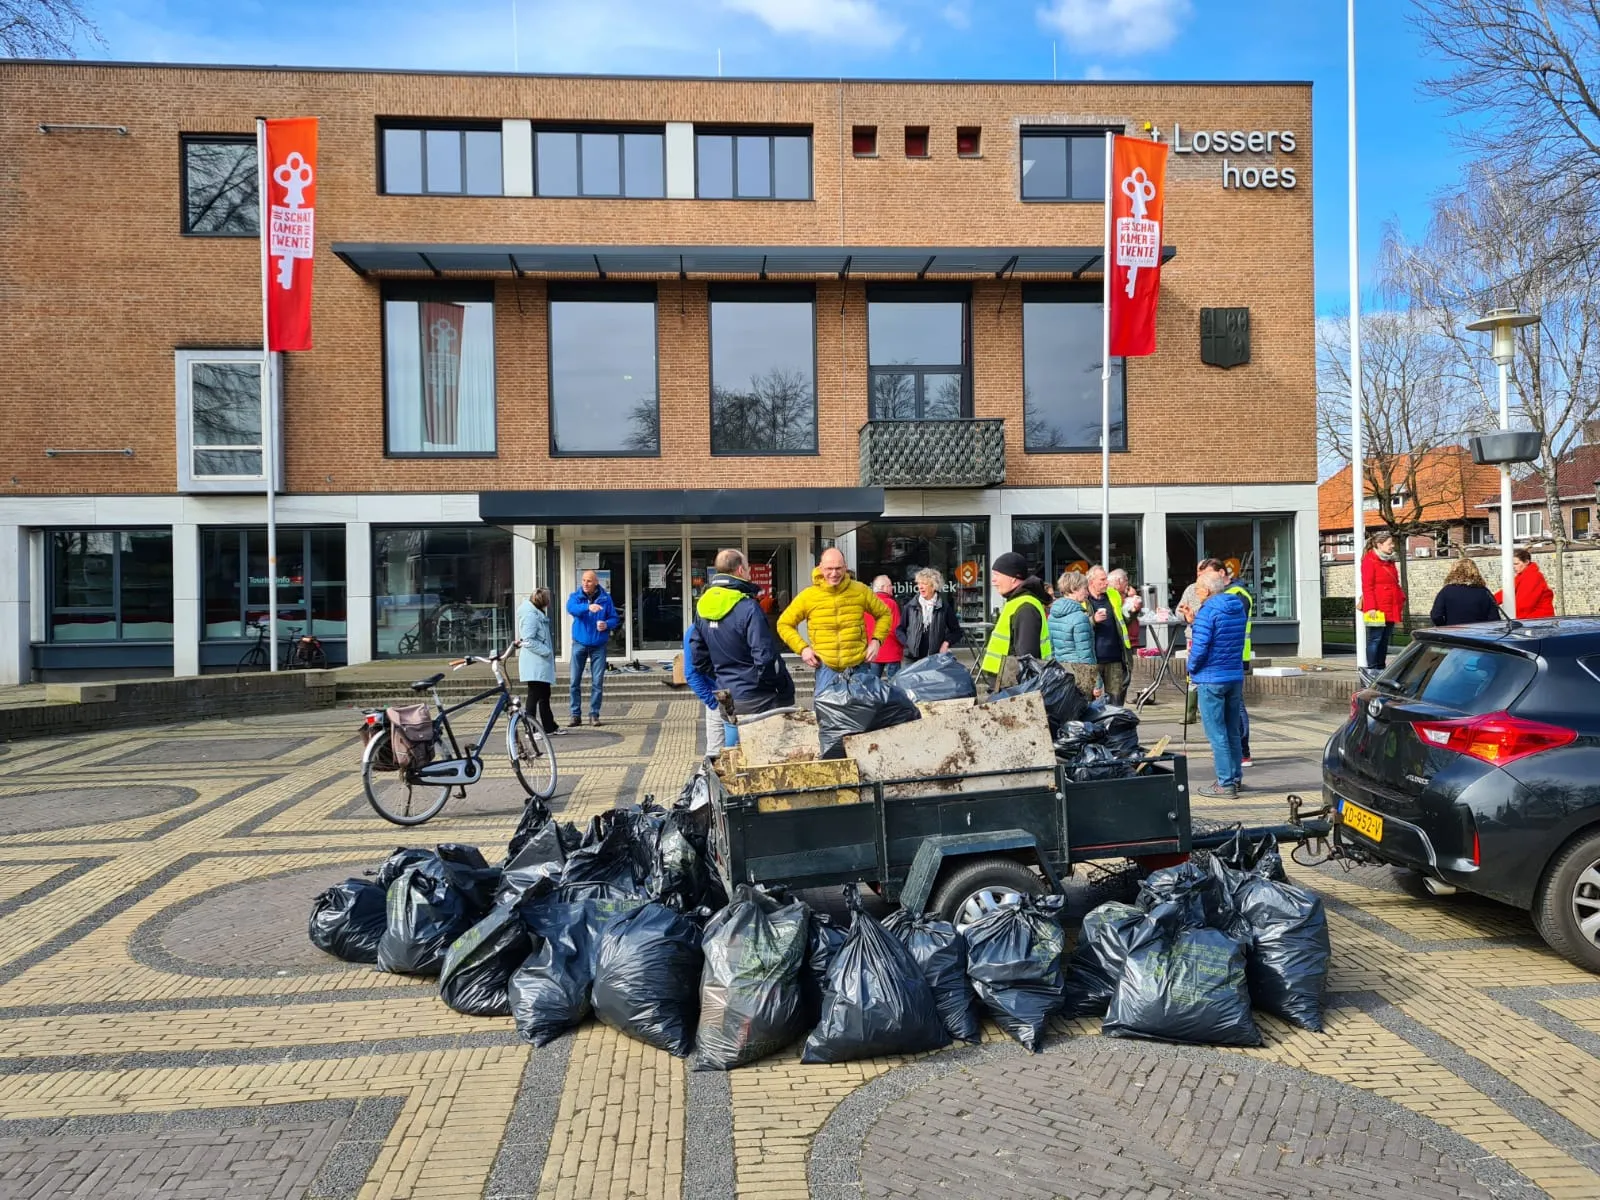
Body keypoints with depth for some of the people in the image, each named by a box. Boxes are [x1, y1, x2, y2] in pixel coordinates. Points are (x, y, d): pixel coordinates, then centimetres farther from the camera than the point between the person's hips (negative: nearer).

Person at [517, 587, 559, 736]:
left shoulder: (538, 613, 16)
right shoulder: (530, 615, -16)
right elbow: (528, 641, -22)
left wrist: (549, 652, 11)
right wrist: (547, 651, -19)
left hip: (541, 663, 11)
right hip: (534, 663, -11)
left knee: (544, 695, 17)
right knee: (534, 695, -7)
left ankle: (550, 727, 25)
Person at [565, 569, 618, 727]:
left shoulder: (605, 598, 1)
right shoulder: (575, 596, -2)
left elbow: (614, 618, 5)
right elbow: (571, 608, -24)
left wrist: (607, 624, -18)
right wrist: (588, 607, -43)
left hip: (598, 645, 0)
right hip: (579, 643, 0)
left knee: (598, 682, 1)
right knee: (575, 681, 1)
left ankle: (594, 714, 11)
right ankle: (576, 715, 9)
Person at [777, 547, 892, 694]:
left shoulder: (861, 590, 1)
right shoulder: (807, 596, -3)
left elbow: (884, 614, 15)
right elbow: (784, 624, 7)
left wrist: (876, 640, 0)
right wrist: (802, 648, -6)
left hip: (858, 665, 2)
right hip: (826, 667, -1)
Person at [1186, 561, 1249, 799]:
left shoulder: (1208, 610, -16)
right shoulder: (1238, 607, 8)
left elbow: (1200, 647, -19)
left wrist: (1192, 670, -1)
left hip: (1211, 679, -8)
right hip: (1236, 676, 8)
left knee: (1216, 733, -3)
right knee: (1233, 731, 15)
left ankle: (1226, 784, -2)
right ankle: (1234, 778, 22)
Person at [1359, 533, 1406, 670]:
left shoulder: (1390, 561, 18)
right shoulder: (1369, 560, -7)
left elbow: (1395, 584, 25)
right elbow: (1367, 586, -13)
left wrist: (1402, 600, 15)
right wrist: (1371, 607, -19)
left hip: (1391, 609, 8)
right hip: (1377, 609, -8)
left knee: (1385, 640, 11)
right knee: (1375, 639, -6)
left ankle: (1381, 668, 16)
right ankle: (1372, 669, -3)